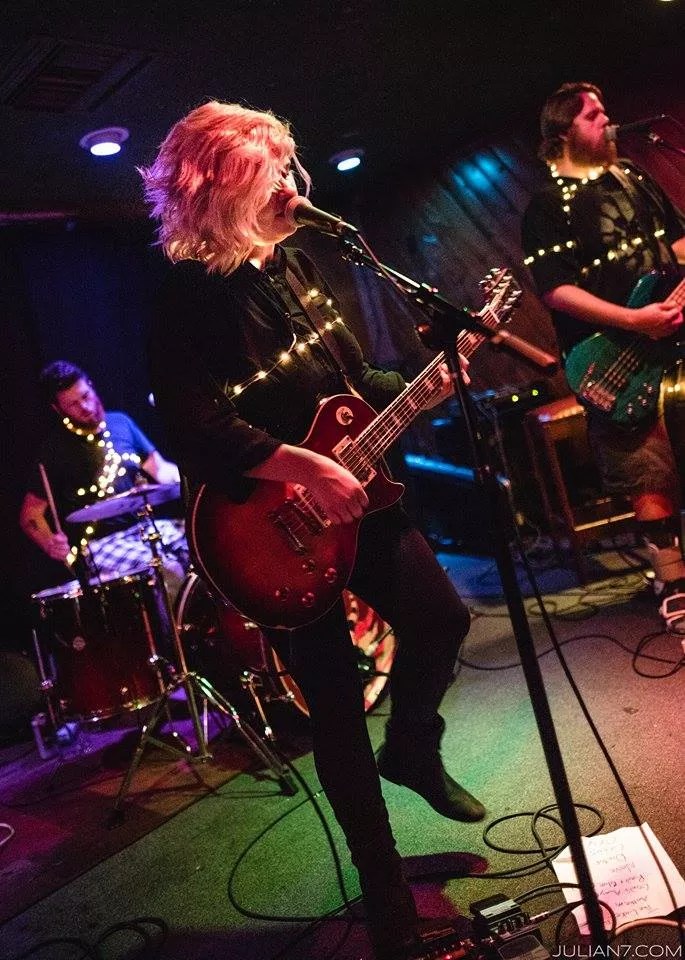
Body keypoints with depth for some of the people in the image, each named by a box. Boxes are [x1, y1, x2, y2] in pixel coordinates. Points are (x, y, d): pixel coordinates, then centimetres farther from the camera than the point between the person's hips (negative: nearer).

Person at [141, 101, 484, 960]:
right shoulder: (190, 296, -16)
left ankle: (412, 749, 39)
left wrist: (429, 383, 4)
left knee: (441, 615, 9)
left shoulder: (291, 266, 8)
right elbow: (190, 426, -28)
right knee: (335, 704, 2)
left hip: (352, 498, 7)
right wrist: (300, 466, -30)